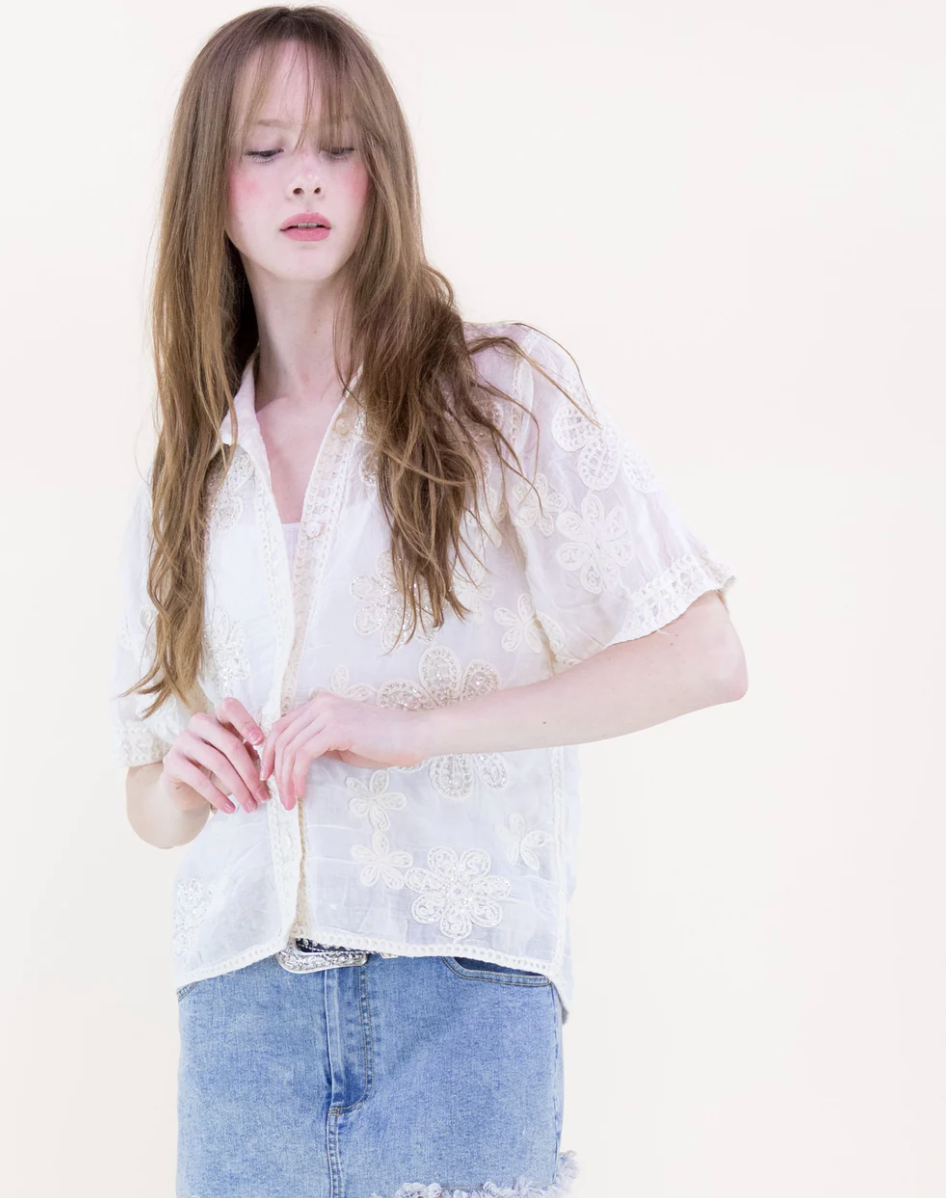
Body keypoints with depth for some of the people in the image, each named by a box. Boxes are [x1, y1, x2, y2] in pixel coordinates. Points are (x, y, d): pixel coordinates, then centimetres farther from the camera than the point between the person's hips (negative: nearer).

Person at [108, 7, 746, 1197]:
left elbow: (705, 658, -7)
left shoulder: (506, 393, 2)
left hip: (456, 993, -3)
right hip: (237, 1000, 4)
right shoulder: (185, 471, 15)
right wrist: (186, 780, -5)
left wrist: (419, 726, -14)